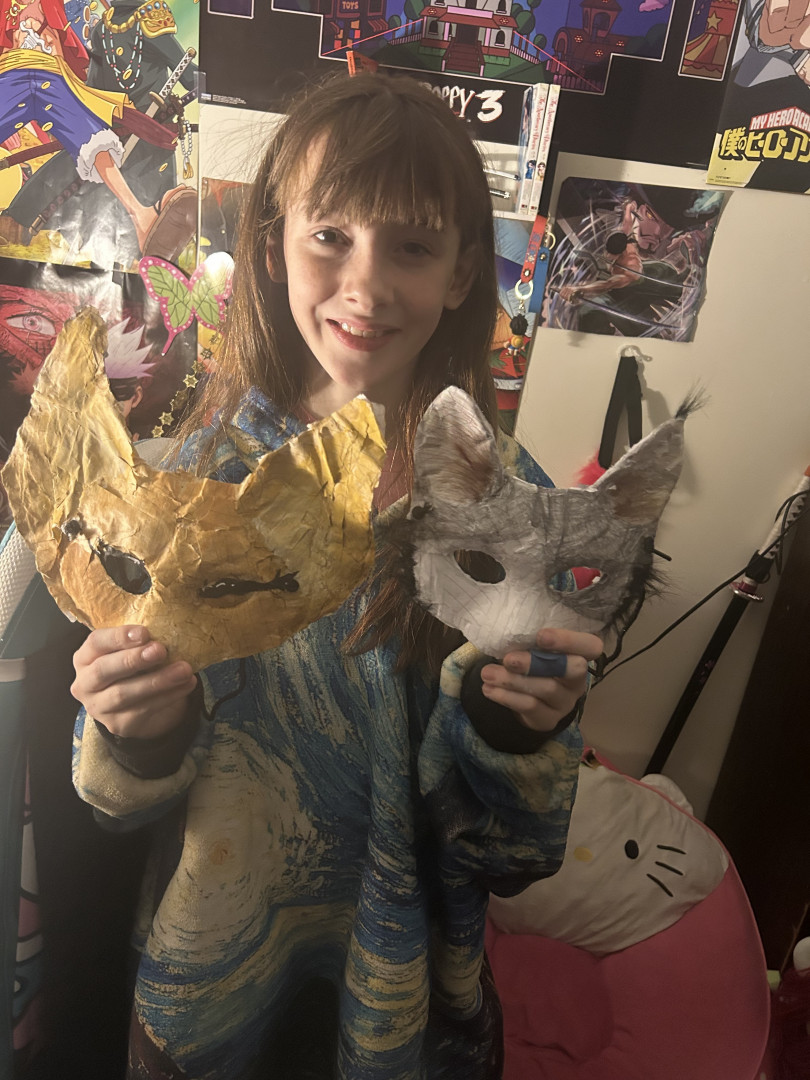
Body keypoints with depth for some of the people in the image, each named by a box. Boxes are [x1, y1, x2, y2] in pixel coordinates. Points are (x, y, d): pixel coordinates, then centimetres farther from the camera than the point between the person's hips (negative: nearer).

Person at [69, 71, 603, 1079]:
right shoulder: (205, 465, -15)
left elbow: (511, 851, -12)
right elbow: (125, 796, -6)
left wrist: (520, 724, -32)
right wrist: (139, 731, -27)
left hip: (408, 981, -1)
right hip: (214, 967, 2)